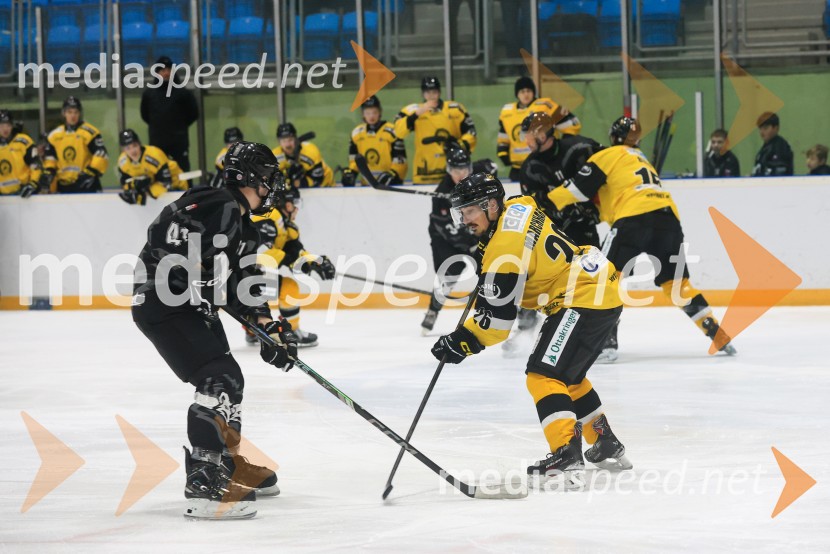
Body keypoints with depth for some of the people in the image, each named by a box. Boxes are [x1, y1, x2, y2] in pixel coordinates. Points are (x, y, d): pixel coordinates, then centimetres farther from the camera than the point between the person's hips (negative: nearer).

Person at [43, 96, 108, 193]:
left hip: (86, 186, -6)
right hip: (63, 187, 6)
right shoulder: (55, 134, 10)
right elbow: (49, 156, 18)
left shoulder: (90, 132, -9)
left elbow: (101, 156, -15)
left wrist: (90, 173, -23)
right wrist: (49, 173, 3)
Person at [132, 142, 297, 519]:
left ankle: (229, 463, 39)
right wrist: (196, 281, -29)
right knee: (220, 379, -20)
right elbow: (170, 236, -28)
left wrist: (269, 328, 10)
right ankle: (203, 484, -27)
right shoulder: (217, 206, -16)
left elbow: (242, 286, 19)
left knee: (227, 379, 21)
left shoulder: (242, 227, 17)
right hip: (163, 302, -11)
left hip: (193, 304, 11)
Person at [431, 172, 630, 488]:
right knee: (567, 375, 26)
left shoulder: (505, 245, -21)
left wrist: (465, 342, -20)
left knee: (544, 375, -18)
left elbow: (498, 314, -23)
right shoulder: (517, 207, 7)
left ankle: (567, 459, -31)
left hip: (585, 299, -11)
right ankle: (608, 447, 37)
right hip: (600, 284, 11)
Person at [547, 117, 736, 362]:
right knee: (676, 281, 18)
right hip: (668, 217, 7)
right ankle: (718, 335, 14)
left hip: (636, 217, -7)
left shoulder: (610, 155, 12)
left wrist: (549, 202, 9)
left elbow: (580, 187, 3)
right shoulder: (641, 159, 36)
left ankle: (605, 340, -13)